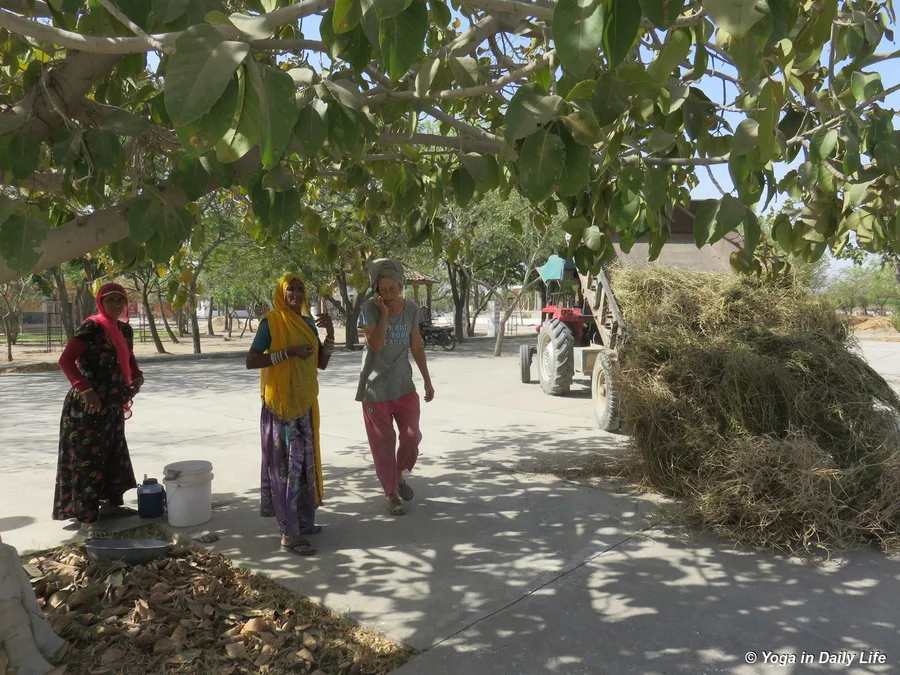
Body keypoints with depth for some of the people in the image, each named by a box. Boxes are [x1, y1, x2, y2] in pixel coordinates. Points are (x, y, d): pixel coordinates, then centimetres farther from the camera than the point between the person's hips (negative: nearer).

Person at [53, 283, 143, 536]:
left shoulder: (125, 330, 9)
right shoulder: (91, 327, -14)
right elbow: (66, 360, -18)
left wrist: (137, 378, 5)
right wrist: (85, 389, -25)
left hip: (113, 404, 8)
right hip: (88, 405, -8)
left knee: (114, 453, 16)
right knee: (87, 457, -3)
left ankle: (110, 502, 31)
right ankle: (86, 516, 3)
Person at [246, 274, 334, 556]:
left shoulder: (308, 323, 11)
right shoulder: (271, 322, -9)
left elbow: (321, 363, 12)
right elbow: (251, 361, -15)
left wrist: (330, 333, 0)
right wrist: (289, 352, -21)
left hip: (305, 403, 7)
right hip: (280, 404, -7)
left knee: (305, 463, 12)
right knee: (286, 465, -6)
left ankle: (303, 521, 25)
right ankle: (289, 534, 0)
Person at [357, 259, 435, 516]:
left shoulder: (411, 308, -1)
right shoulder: (370, 308, -11)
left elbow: (416, 347, 7)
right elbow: (376, 345, -22)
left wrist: (427, 380, 8)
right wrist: (384, 312, -23)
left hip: (403, 385, 3)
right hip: (376, 388, -3)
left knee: (412, 437, 1)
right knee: (383, 443, 3)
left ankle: (399, 475, 29)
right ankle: (391, 492, 20)